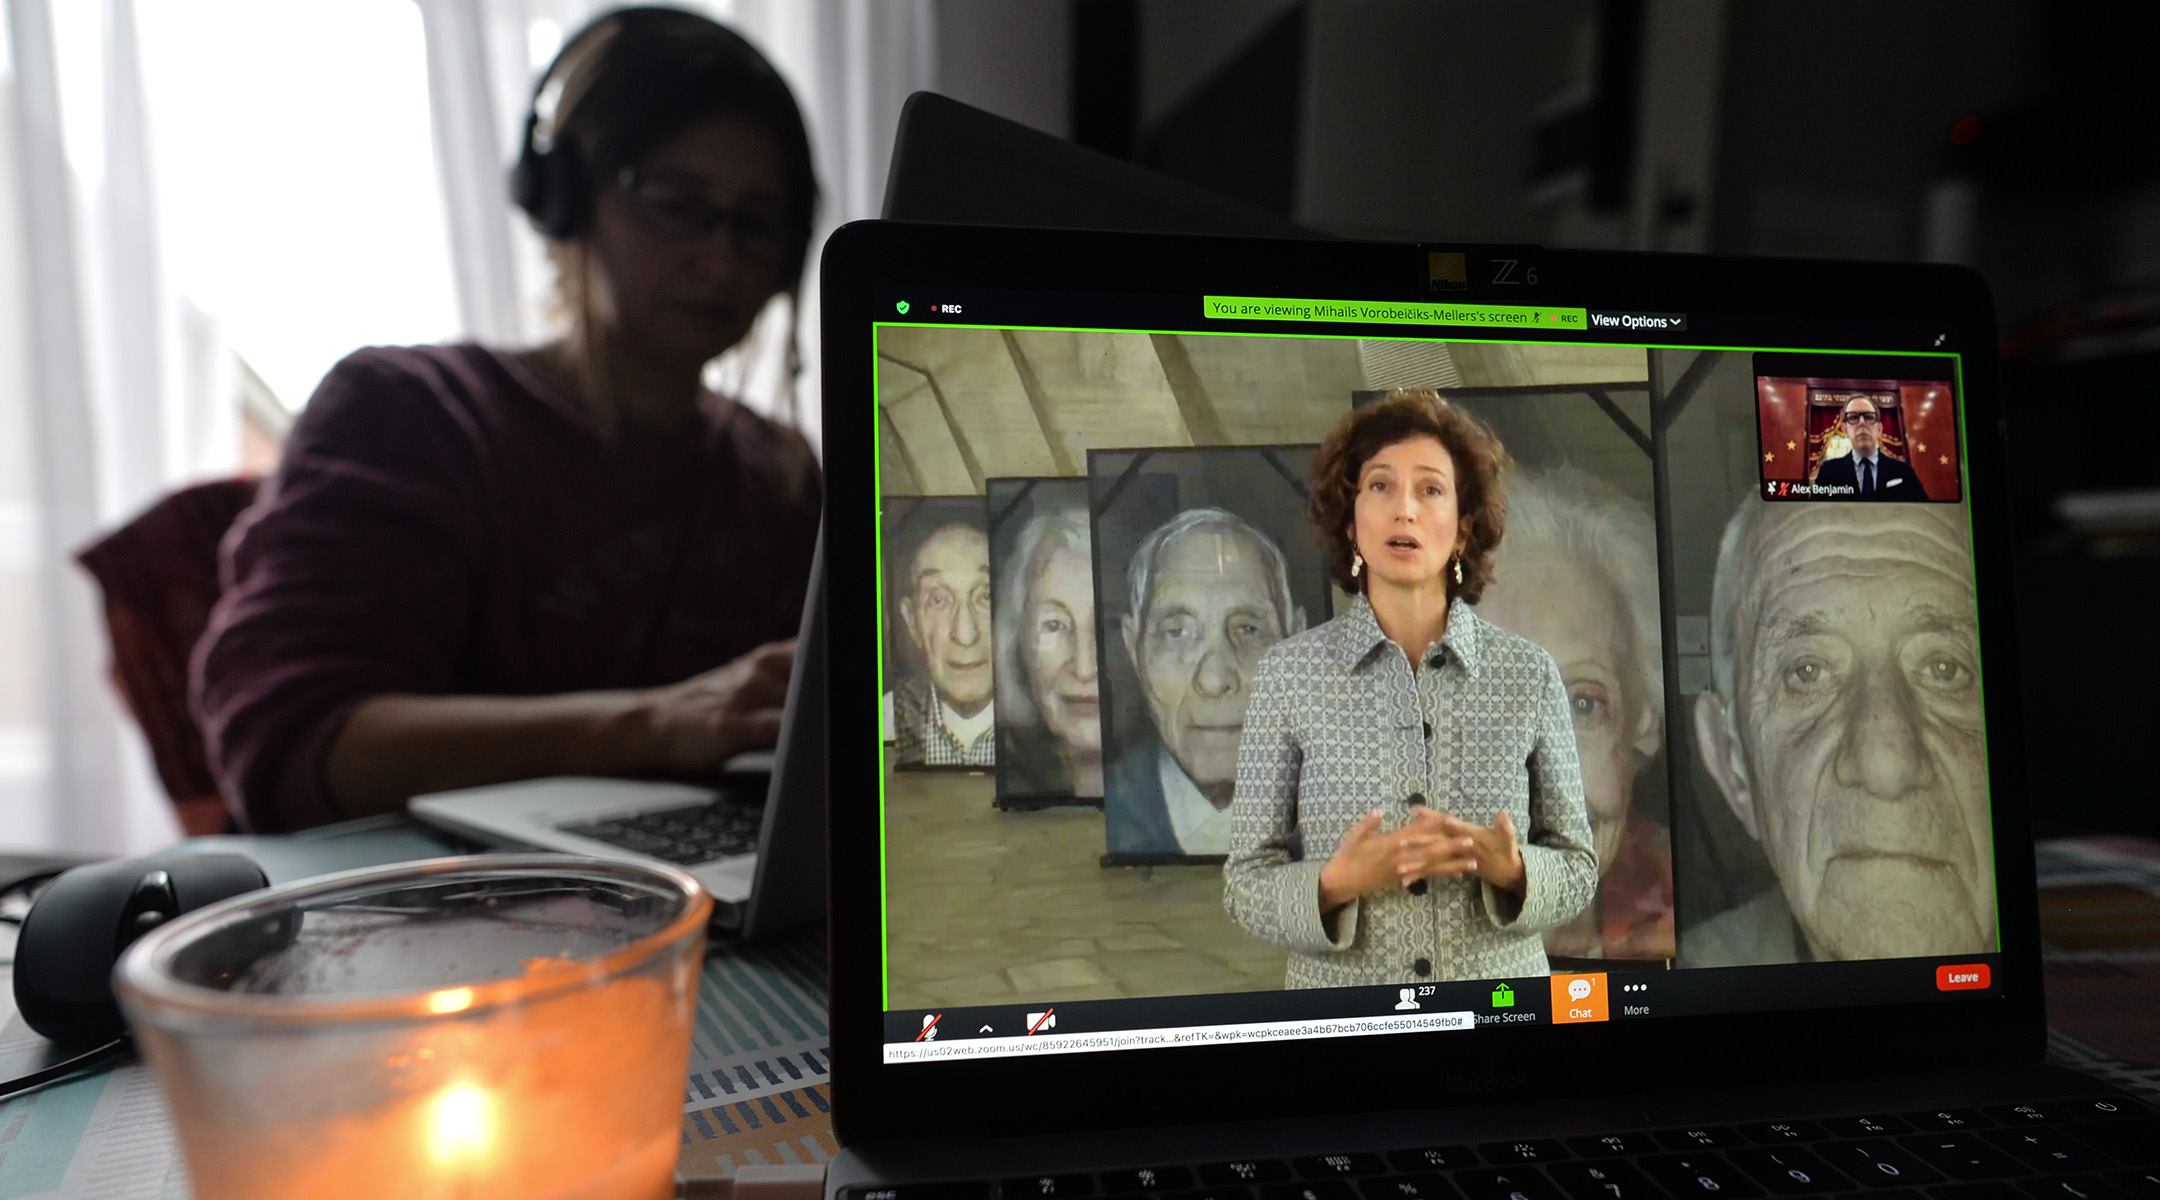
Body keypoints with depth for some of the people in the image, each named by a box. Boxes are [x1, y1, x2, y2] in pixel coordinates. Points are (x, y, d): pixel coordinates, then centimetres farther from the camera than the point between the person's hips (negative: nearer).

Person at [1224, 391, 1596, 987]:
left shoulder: (1529, 674, -3)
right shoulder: (1291, 672, -7)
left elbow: (1577, 871, 2)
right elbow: (1246, 884, -5)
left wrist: (1512, 871, -17)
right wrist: (1336, 883, -23)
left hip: (1502, 1006, 1)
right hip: (1343, 1002, -1)